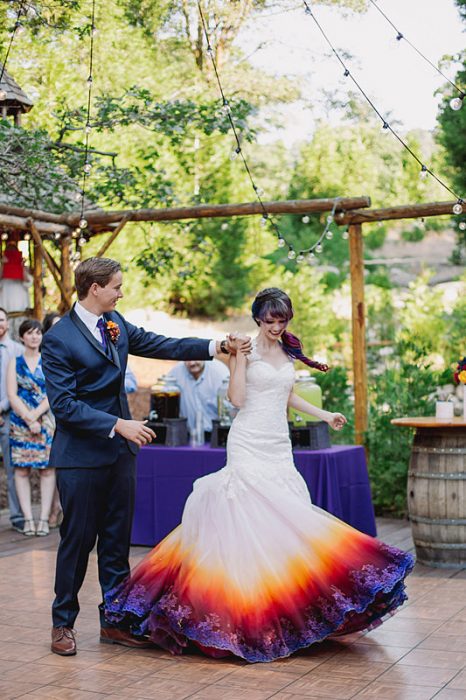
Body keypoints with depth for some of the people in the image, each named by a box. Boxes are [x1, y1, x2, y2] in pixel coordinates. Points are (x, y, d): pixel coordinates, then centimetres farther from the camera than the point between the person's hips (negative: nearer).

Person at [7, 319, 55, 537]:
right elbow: (12, 395, 0)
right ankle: (28, 519, 2)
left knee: (47, 469, -3)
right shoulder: (15, 363, 8)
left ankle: (44, 518, 0)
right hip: (20, 422, 0)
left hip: (46, 420, 0)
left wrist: (35, 416, -12)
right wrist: (28, 419, -10)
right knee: (21, 469, -2)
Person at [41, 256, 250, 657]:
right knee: (78, 540, 2)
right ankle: (63, 623, 19)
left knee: (117, 539, 11)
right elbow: (64, 405, -18)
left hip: (120, 451, 7)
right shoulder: (58, 340, -14)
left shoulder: (116, 324, 8)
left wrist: (218, 347, 4)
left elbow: (162, 345, 12)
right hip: (81, 455, -7)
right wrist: (118, 424, -22)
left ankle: (113, 621, 22)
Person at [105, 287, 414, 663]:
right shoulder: (247, 349, -5)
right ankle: (249, 603, -6)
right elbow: (237, 398, -13)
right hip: (249, 445, -6)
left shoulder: (287, 351, 13)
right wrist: (239, 356, -18)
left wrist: (325, 415, 24)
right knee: (253, 521, -12)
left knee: (287, 518, 0)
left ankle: (283, 600, 6)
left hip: (280, 446, 6)